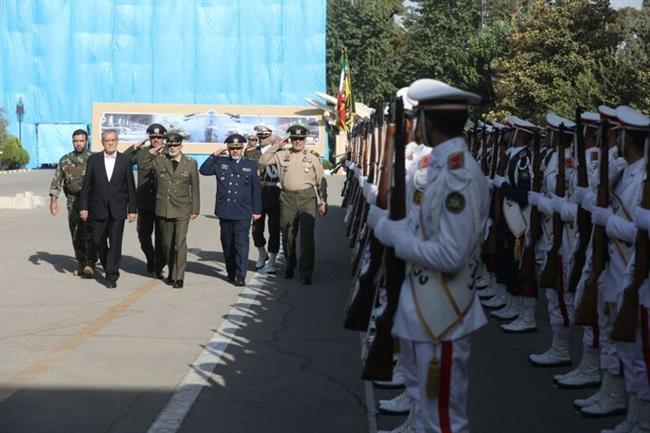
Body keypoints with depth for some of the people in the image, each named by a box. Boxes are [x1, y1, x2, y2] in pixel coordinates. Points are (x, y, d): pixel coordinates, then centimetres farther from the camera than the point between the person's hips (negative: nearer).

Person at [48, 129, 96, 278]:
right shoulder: (65, 160, 8)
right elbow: (56, 181, 9)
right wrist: (53, 200, 1)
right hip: (72, 203, 3)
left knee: (90, 233, -13)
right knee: (76, 235, 7)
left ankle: (90, 264, -17)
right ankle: (82, 263, 18)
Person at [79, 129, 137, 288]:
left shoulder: (125, 160, 2)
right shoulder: (93, 159, 3)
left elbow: (130, 186, 3)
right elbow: (86, 184, 3)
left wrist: (132, 209, -1)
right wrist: (83, 206, -2)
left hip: (117, 209, -1)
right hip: (98, 209, 1)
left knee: (115, 243, -5)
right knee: (98, 241, 7)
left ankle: (112, 276, 0)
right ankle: (108, 267, 31)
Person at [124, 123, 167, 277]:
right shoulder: (141, 152, 5)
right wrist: (134, 147, -9)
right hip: (144, 202, 3)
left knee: (160, 237, -2)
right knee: (144, 235, 12)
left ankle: (158, 267, 10)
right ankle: (151, 260, 36)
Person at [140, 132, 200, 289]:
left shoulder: (190, 164, 2)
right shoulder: (159, 161, 4)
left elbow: (195, 188, 5)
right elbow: (143, 165, 13)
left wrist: (195, 209, 4)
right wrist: (152, 152, -1)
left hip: (182, 210, -3)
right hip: (163, 209, 3)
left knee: (180, 243, -11)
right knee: (167, 243, 11)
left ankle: (178, 277, -8)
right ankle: (171, 271, 28)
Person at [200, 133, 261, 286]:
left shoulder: (250, 165, 7)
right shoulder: (220, 163, 9)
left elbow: (256, 189, 8)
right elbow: (203, 170, 2)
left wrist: (256, 210, 5)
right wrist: (214, 156, -6)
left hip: (243, 212, -2)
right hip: (224, 211, 2)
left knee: (241, 243, -9)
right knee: (227, 243, 10)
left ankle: (240, 275, -11)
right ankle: (231, 272, 22)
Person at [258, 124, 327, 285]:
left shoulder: (312, 157, 6)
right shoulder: (281, 155, 8)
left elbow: (321, 181, 8)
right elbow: (263, 161, 0)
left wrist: (323, 202, 5)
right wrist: (275, 146, -3)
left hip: (307, 198, -2)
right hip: (287, 198, 2)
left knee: (307, 235, -9)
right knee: (287, 234, 10)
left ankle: (306, 273, -5)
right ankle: (290, 265, 31)